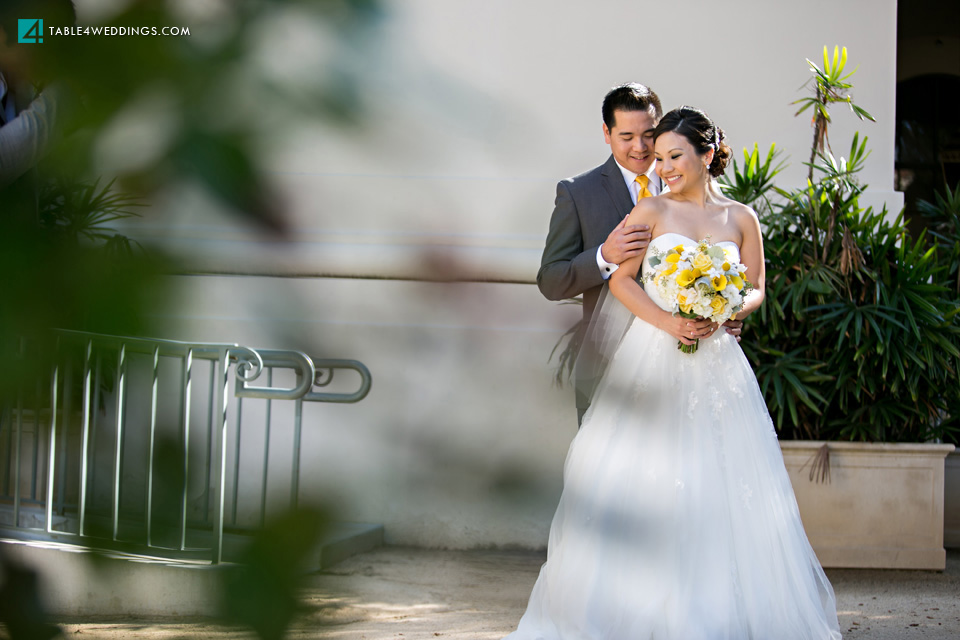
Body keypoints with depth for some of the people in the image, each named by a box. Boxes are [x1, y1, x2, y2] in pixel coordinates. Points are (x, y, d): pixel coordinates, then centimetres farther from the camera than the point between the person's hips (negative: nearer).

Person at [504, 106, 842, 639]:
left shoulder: (741, 219, 9)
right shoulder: (651, 211, 4)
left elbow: (756, 290, 12)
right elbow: (621, 279, -3)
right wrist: (668, 321, -17)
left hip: (717, 363, 1)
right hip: (653, 359, -1)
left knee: (721, 485, 0)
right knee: (641, 483, -3)